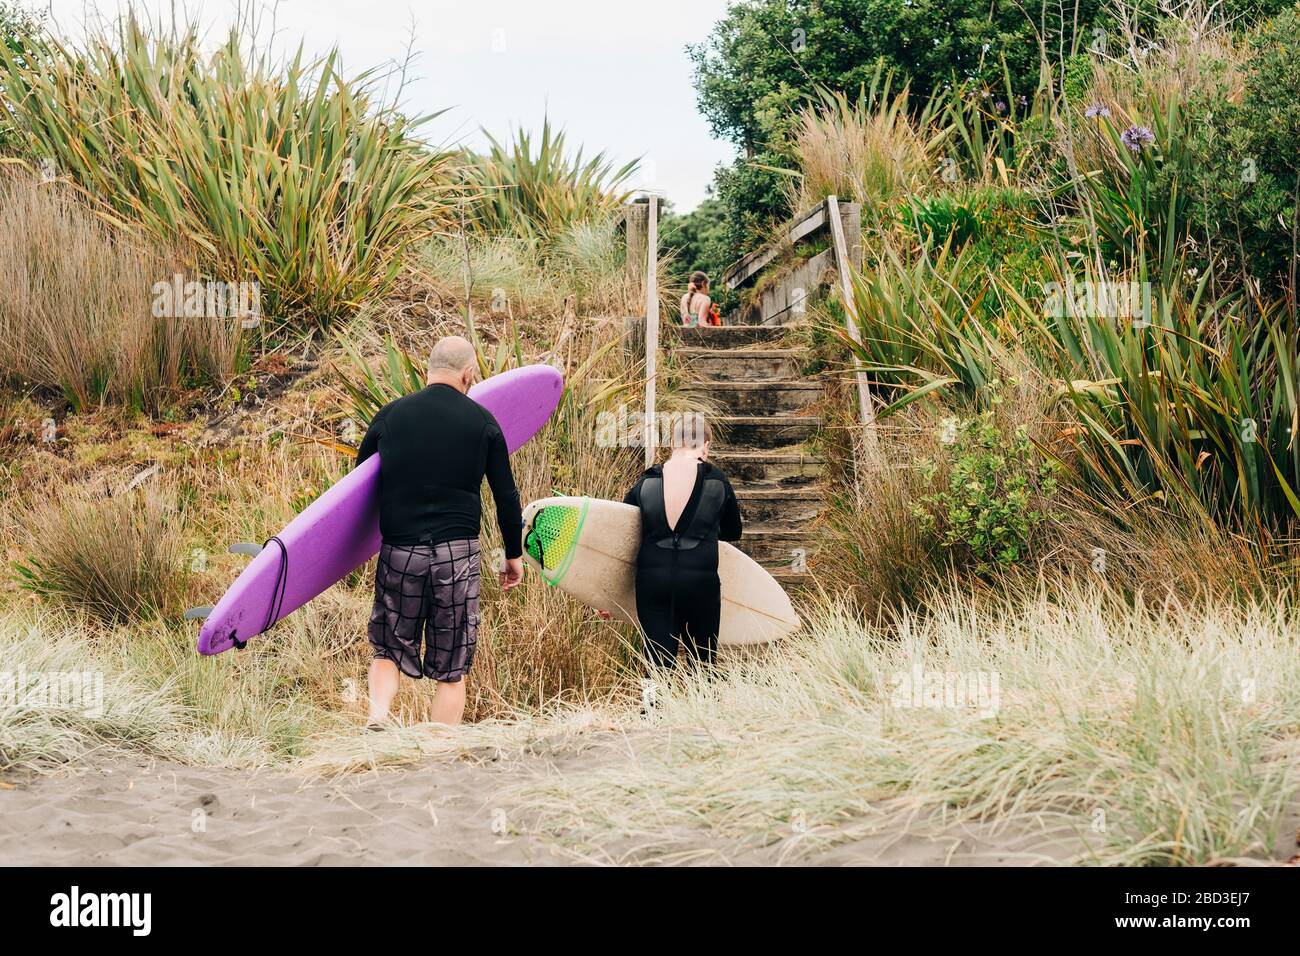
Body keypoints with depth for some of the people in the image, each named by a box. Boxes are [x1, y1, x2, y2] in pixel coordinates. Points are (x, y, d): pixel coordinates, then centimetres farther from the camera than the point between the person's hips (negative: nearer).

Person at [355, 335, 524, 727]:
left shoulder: (391, 415, 5)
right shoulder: (482, 421, 2)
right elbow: (506, 496, 6)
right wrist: (514, 555, 18)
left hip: (398, 551, 1)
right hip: (458, 554, -1)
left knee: (388, 650, 16)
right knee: (452, 670, 6)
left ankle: (377, 721, -8)